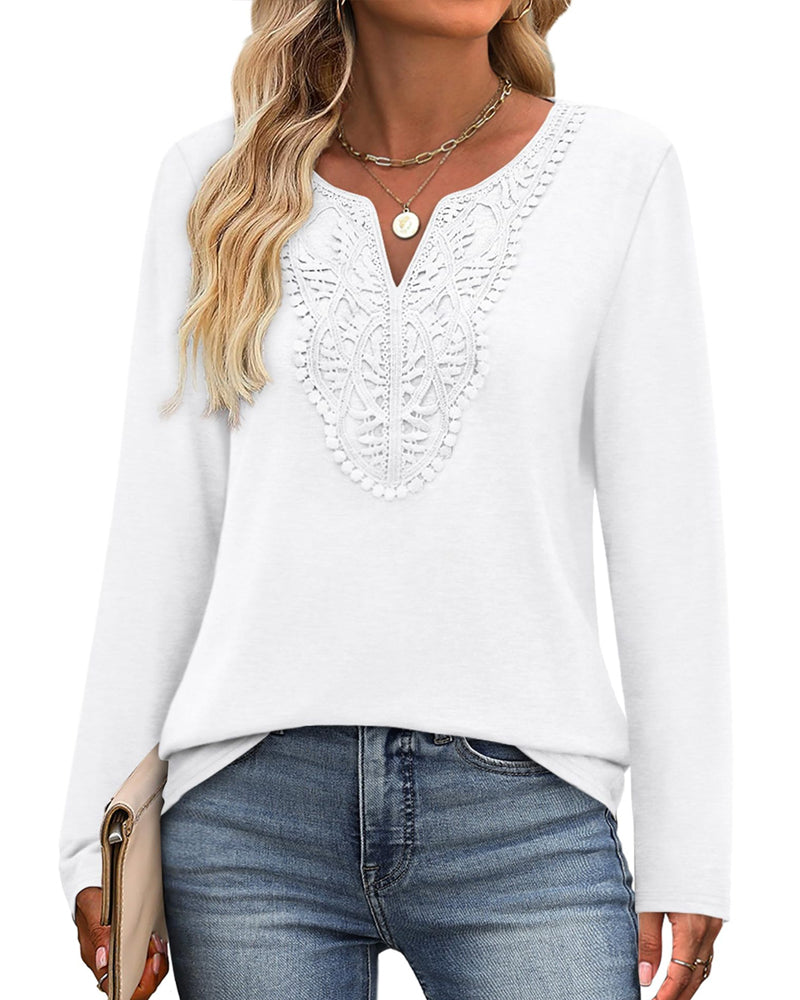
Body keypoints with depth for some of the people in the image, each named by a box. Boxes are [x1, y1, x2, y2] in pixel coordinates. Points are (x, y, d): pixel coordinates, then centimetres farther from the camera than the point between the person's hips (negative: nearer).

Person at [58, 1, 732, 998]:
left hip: (522, 810, -1)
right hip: (252, 807, 1)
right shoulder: (217, 178, 6)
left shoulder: (620, 168, 2)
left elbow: (665, 532, 2)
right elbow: (159, 533, 7)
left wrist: (688, 855, 0)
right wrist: (100, 834, 5)